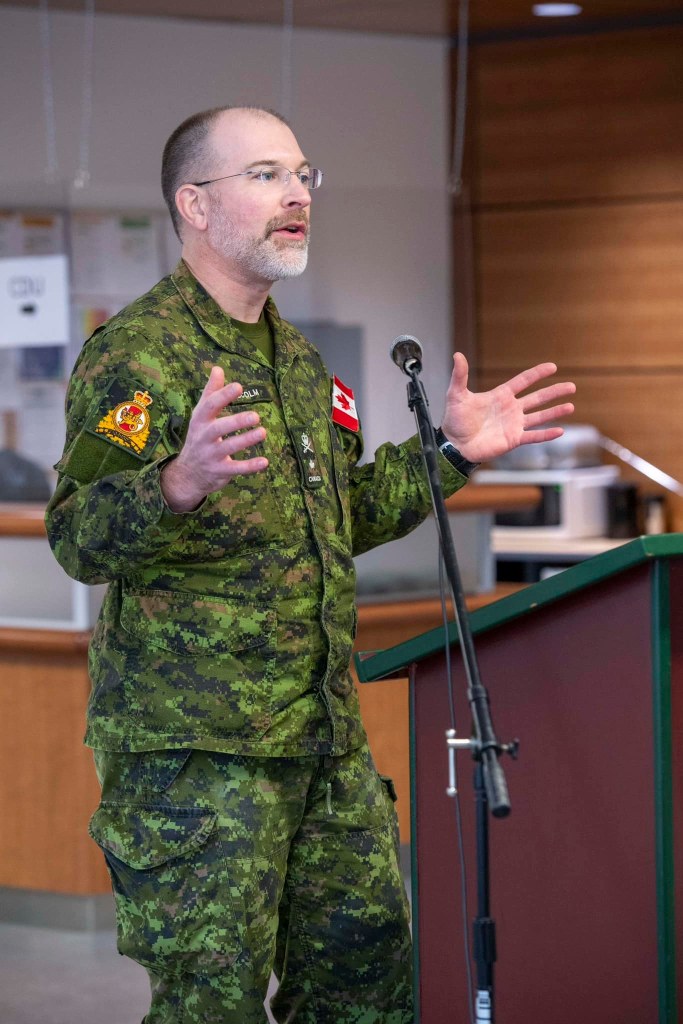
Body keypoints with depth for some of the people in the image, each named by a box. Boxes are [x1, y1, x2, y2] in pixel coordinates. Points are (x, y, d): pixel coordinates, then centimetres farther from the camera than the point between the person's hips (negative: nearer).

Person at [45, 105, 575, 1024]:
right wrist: (180, 484, -40)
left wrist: (450, 453, 17)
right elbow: (79, 536, -21)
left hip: (327, 739, 8)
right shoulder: (137, 351, -10)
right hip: (194, 744, -8)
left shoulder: (296, 359, 18)